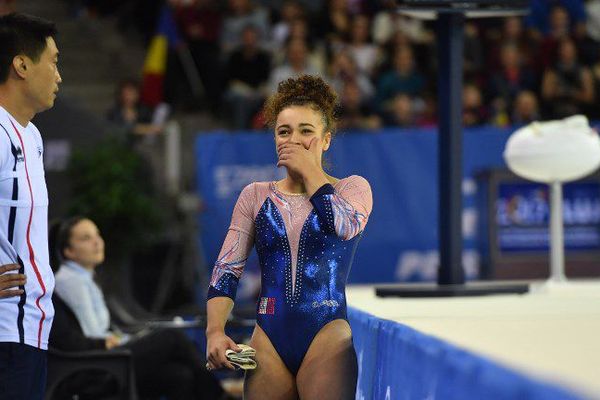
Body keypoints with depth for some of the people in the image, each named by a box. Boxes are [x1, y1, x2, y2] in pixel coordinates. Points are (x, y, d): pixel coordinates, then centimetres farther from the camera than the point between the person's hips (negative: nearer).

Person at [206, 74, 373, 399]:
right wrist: (215, 330, -9)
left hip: (326, 334, -3)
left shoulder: (352, 188, 7)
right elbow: (227, 269, 7)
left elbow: (343, 225, -17)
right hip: (269, 340, 3)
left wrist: (309, 169, -4)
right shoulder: (255, 196, 13)